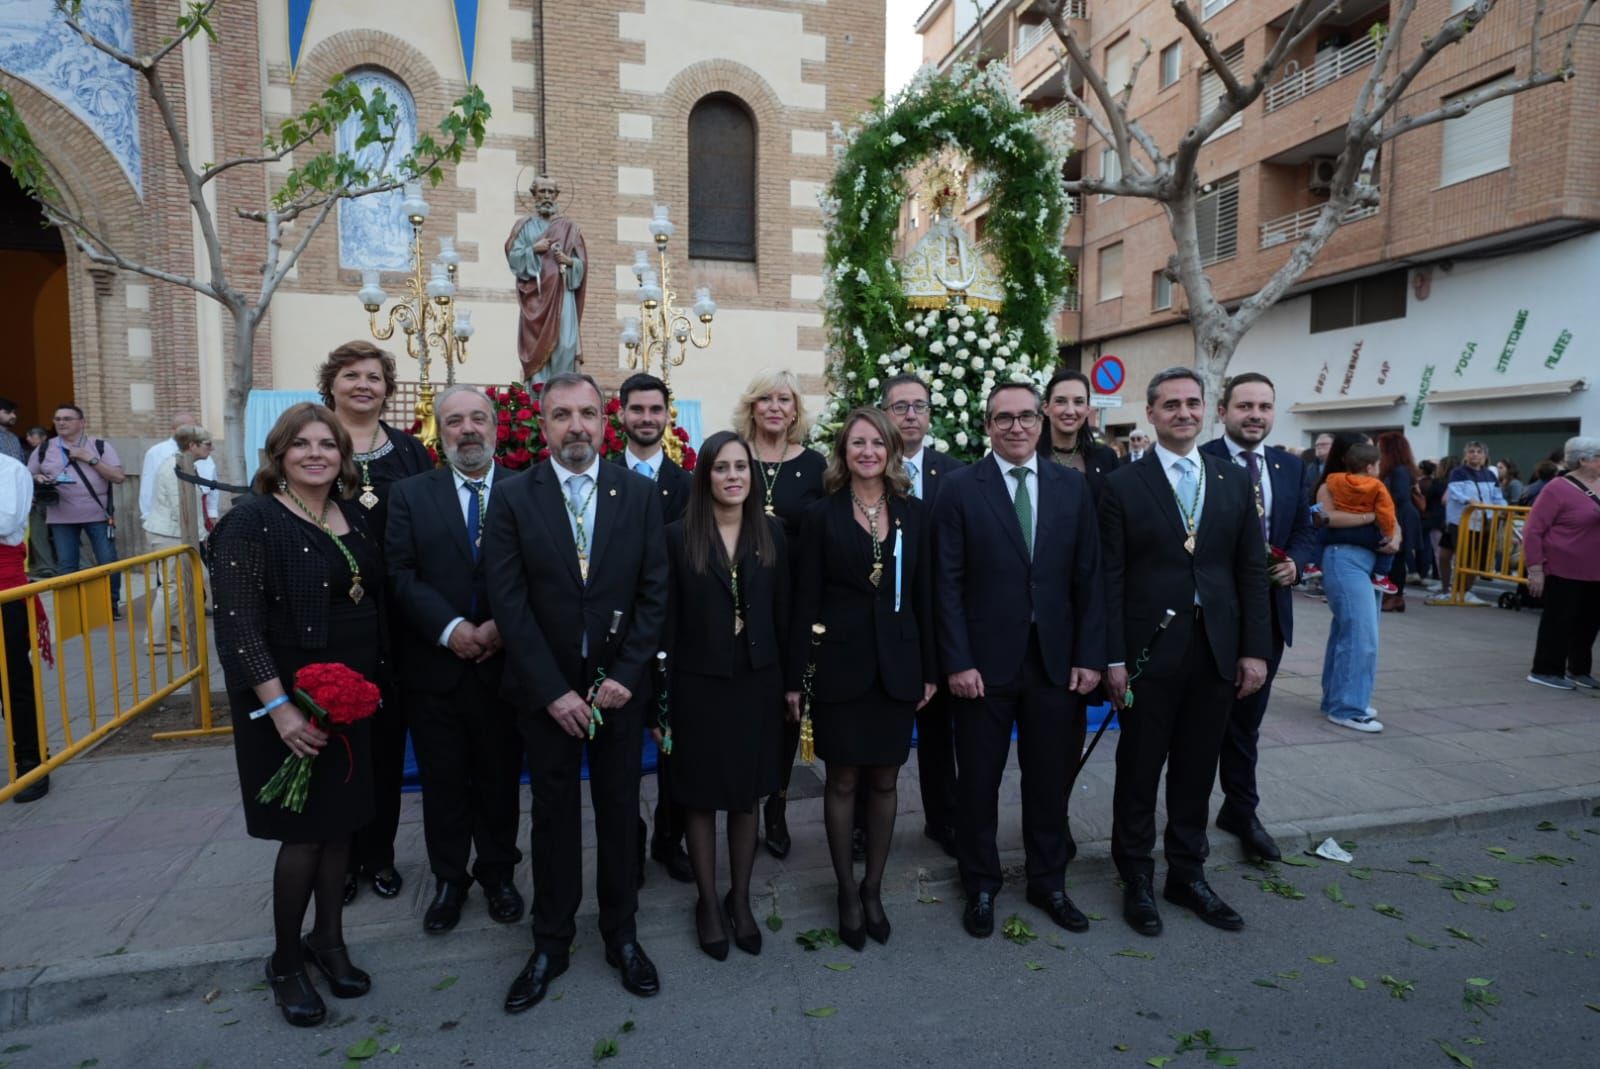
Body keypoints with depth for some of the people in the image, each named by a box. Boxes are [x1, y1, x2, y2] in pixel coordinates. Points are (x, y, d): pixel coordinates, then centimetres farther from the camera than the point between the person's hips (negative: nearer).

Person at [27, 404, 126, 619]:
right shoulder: (44, 449, 8)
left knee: (108, 561, -2)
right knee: (66, 566, 6)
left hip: (98, 514, -2)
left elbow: (118, 476, -6)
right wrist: (38, 479, -7)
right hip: (61, 517, 2)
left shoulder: (100, 445, 1)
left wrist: (91, 459, -13)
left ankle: (113, 603, 11)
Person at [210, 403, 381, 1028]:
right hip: (291, 705, -6)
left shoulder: (352, 516, 6)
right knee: (304, 832, 4)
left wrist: (374, 683, 8)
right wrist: (278, 706, -22)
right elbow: (238, 623, -17)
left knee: (342, 822, 14)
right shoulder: (252, 521, -13)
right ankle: (284, 962, 26)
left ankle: (328, 941, 33)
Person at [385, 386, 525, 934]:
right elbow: (401, 574, -6)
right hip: (435, 666, 1)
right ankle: (449, 879, 31)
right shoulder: (409, 494, 3)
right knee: (443, 782, 13)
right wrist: (450, 628, -17)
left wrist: (504, 626, -16)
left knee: (500, 777, 13)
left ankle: (498, 872, 32)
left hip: (504, 663, 0)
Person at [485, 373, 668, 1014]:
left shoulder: (639, 494, -1)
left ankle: (621, 935, 31)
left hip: (619, 686, 1)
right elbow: (509, 603, -8)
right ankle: (550, 943, 30)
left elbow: (654, 592, -2)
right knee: (553, 814, 12)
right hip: (545, 689, 0)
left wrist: (624, 676, -10)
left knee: (620, 810, 12)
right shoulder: (514, 500, -4)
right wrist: (553, 691, -12)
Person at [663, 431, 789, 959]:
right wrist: (662, 697, -7)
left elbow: (782, 611, 4)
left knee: (746, 795, 14)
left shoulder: (771, 531, 1)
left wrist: (790, 679, 3)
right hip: (698, 683, -2)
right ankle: (708, 902, 29)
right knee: (700, 798, 10)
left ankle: (740, 899, 32)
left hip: (757, 681, 2)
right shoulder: (679, 535, -6)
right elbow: (668, 621, -6)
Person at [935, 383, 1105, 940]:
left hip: (1056, 659, 3)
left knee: (1050, 779, 15)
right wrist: (958, 661, -11)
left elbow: (1088, 577, 4)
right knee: (978, 781, 11)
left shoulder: (1073, 485, 4)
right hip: (985, 660, -2)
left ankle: (1048, 882, 35)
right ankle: (980, 886, 30)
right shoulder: (960, 489, -5)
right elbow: (948, 584, -7)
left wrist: (1089, 656, -1)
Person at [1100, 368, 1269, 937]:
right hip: (1150, 652, -3)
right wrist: (1113, 659, -11)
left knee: (1197, 771, 15)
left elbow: (1251, 570, 7)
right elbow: (1111, 579, -7)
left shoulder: (1234, 481, 7)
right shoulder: (1123, 485, -5)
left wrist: (1256, 649, 2)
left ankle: (1188, 874, 32)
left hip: (1216, 650, 4)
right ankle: (1137, 881, 25)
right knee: (1139, 772, 9)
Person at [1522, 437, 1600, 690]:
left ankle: (1579, 670, 28)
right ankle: (1545, 671, 12)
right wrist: (1535, 568, -17)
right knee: (1559, 621, 1)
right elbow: (1533, 531, -15)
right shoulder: (1558, 488, -14)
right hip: (1565, 571, -7)